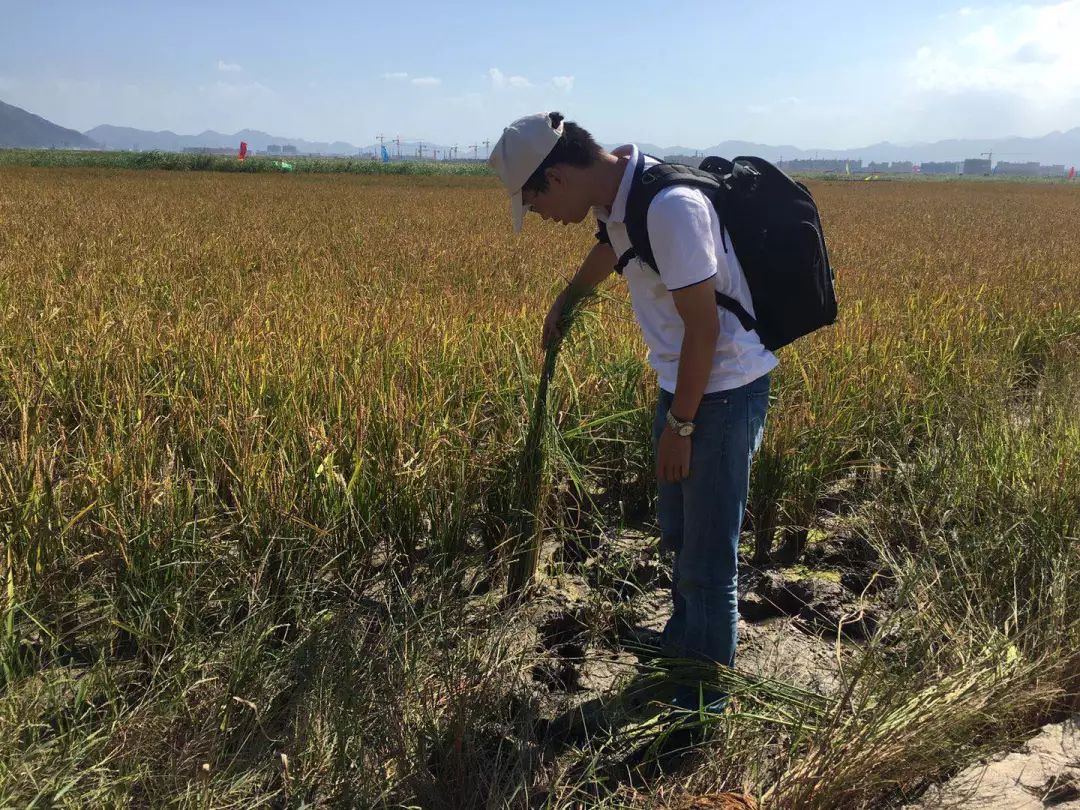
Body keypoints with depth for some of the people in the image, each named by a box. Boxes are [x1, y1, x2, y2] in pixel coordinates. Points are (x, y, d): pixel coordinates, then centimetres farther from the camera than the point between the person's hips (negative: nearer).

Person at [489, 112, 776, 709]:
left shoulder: (671, 207, -28)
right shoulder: (618, 197, 1)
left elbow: (704, 328, -25)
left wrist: (679, 426, -15)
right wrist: (564, 301, 42)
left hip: (722, 391, -9)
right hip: (681, 384, 9)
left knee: (707, 558, 2)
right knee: (677, 532, 24)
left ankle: (703, 702, 21)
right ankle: (682, 648, 46)